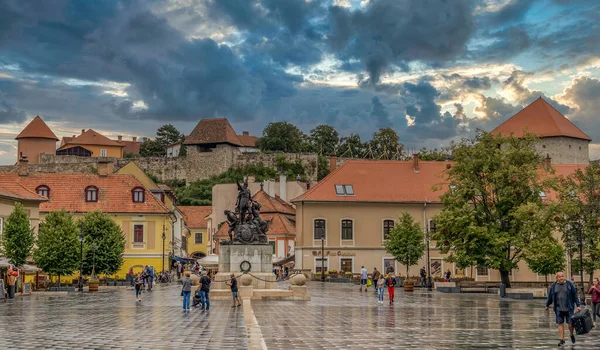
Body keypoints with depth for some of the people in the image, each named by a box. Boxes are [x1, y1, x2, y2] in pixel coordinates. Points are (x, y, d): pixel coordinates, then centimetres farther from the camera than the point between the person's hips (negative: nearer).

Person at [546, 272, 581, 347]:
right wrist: (547, 305, 20)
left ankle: (572, 335, 29)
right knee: (560, 324, 2)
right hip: (559, 309, 2)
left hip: (569, 308, -2)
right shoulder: (554, 286, 0)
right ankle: (562, 340, 9)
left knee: (570, 324, -1)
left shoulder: (569, 284, -5)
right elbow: (550, 296, 10)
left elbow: (575, 295, -3)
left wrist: (578, 305, -6)